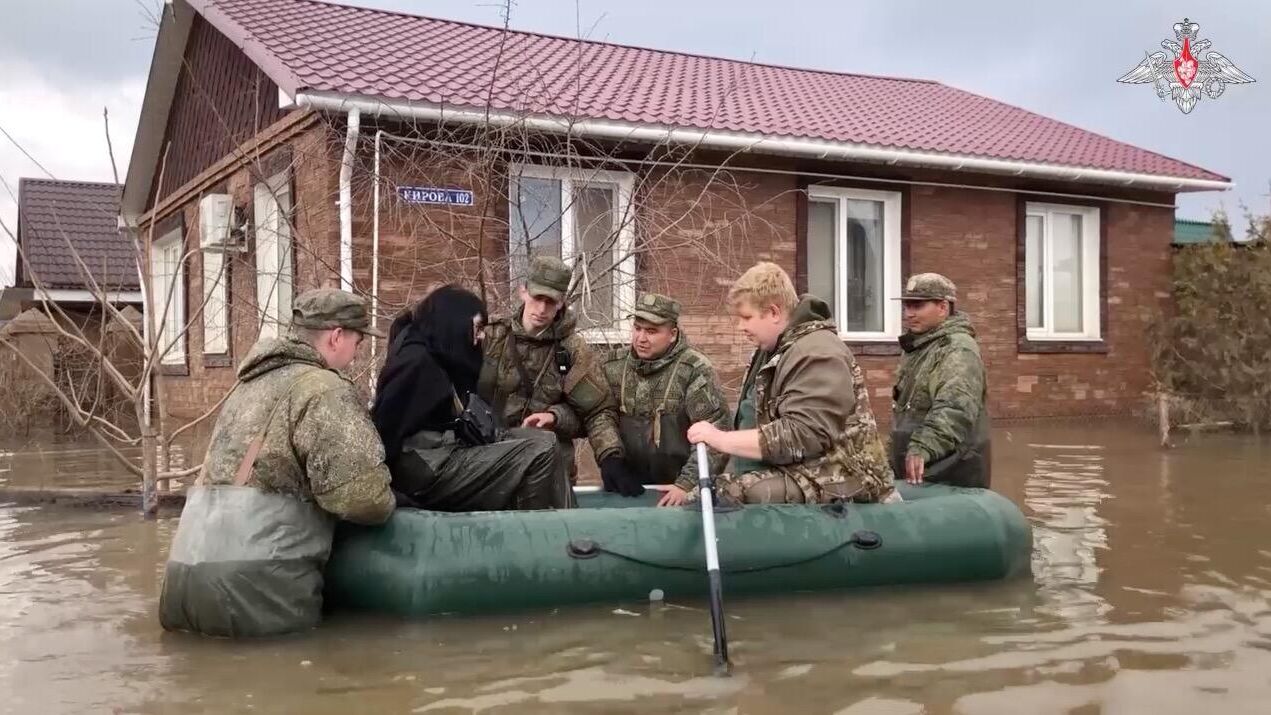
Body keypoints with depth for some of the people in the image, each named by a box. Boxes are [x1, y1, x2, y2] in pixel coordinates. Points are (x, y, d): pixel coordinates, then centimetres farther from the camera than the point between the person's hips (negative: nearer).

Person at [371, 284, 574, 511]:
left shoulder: (439, 358, 17)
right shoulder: (416, 359, -13)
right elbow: (386, 423, -16)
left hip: (444, 455, 10)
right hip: (425, 470, -10)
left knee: (544, 442, 3)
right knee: (541, 452, -15)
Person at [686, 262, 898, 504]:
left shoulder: (817, 355, -15)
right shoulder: (775, 349, 15)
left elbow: (802, 435, -24)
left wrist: (722, 440, -23)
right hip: (802, 471, 10)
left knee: (731, 493, -27)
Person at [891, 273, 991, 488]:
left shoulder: (958, 349, -15)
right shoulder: (917, 347, 17)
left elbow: (954, 409, -32)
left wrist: (923, 448, -44)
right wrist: (895, 458, 27)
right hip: (915, 473, 10)